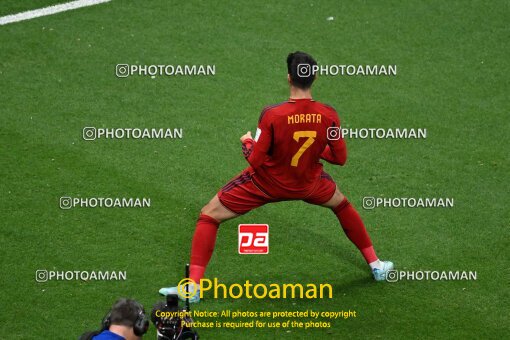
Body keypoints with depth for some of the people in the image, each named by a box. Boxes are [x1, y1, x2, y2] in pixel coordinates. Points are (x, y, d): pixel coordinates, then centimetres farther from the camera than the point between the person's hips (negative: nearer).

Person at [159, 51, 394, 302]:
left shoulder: (272, 115, -28)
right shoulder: (328, 115, -19)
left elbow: (255, 161, -22)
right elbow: (340, 158, -8)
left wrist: (247, 142, 0)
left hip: (266, 183, -3)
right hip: (307, 184, 3)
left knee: (209, 215, 9)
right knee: (342, 204, 34)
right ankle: (375, 265, 39)